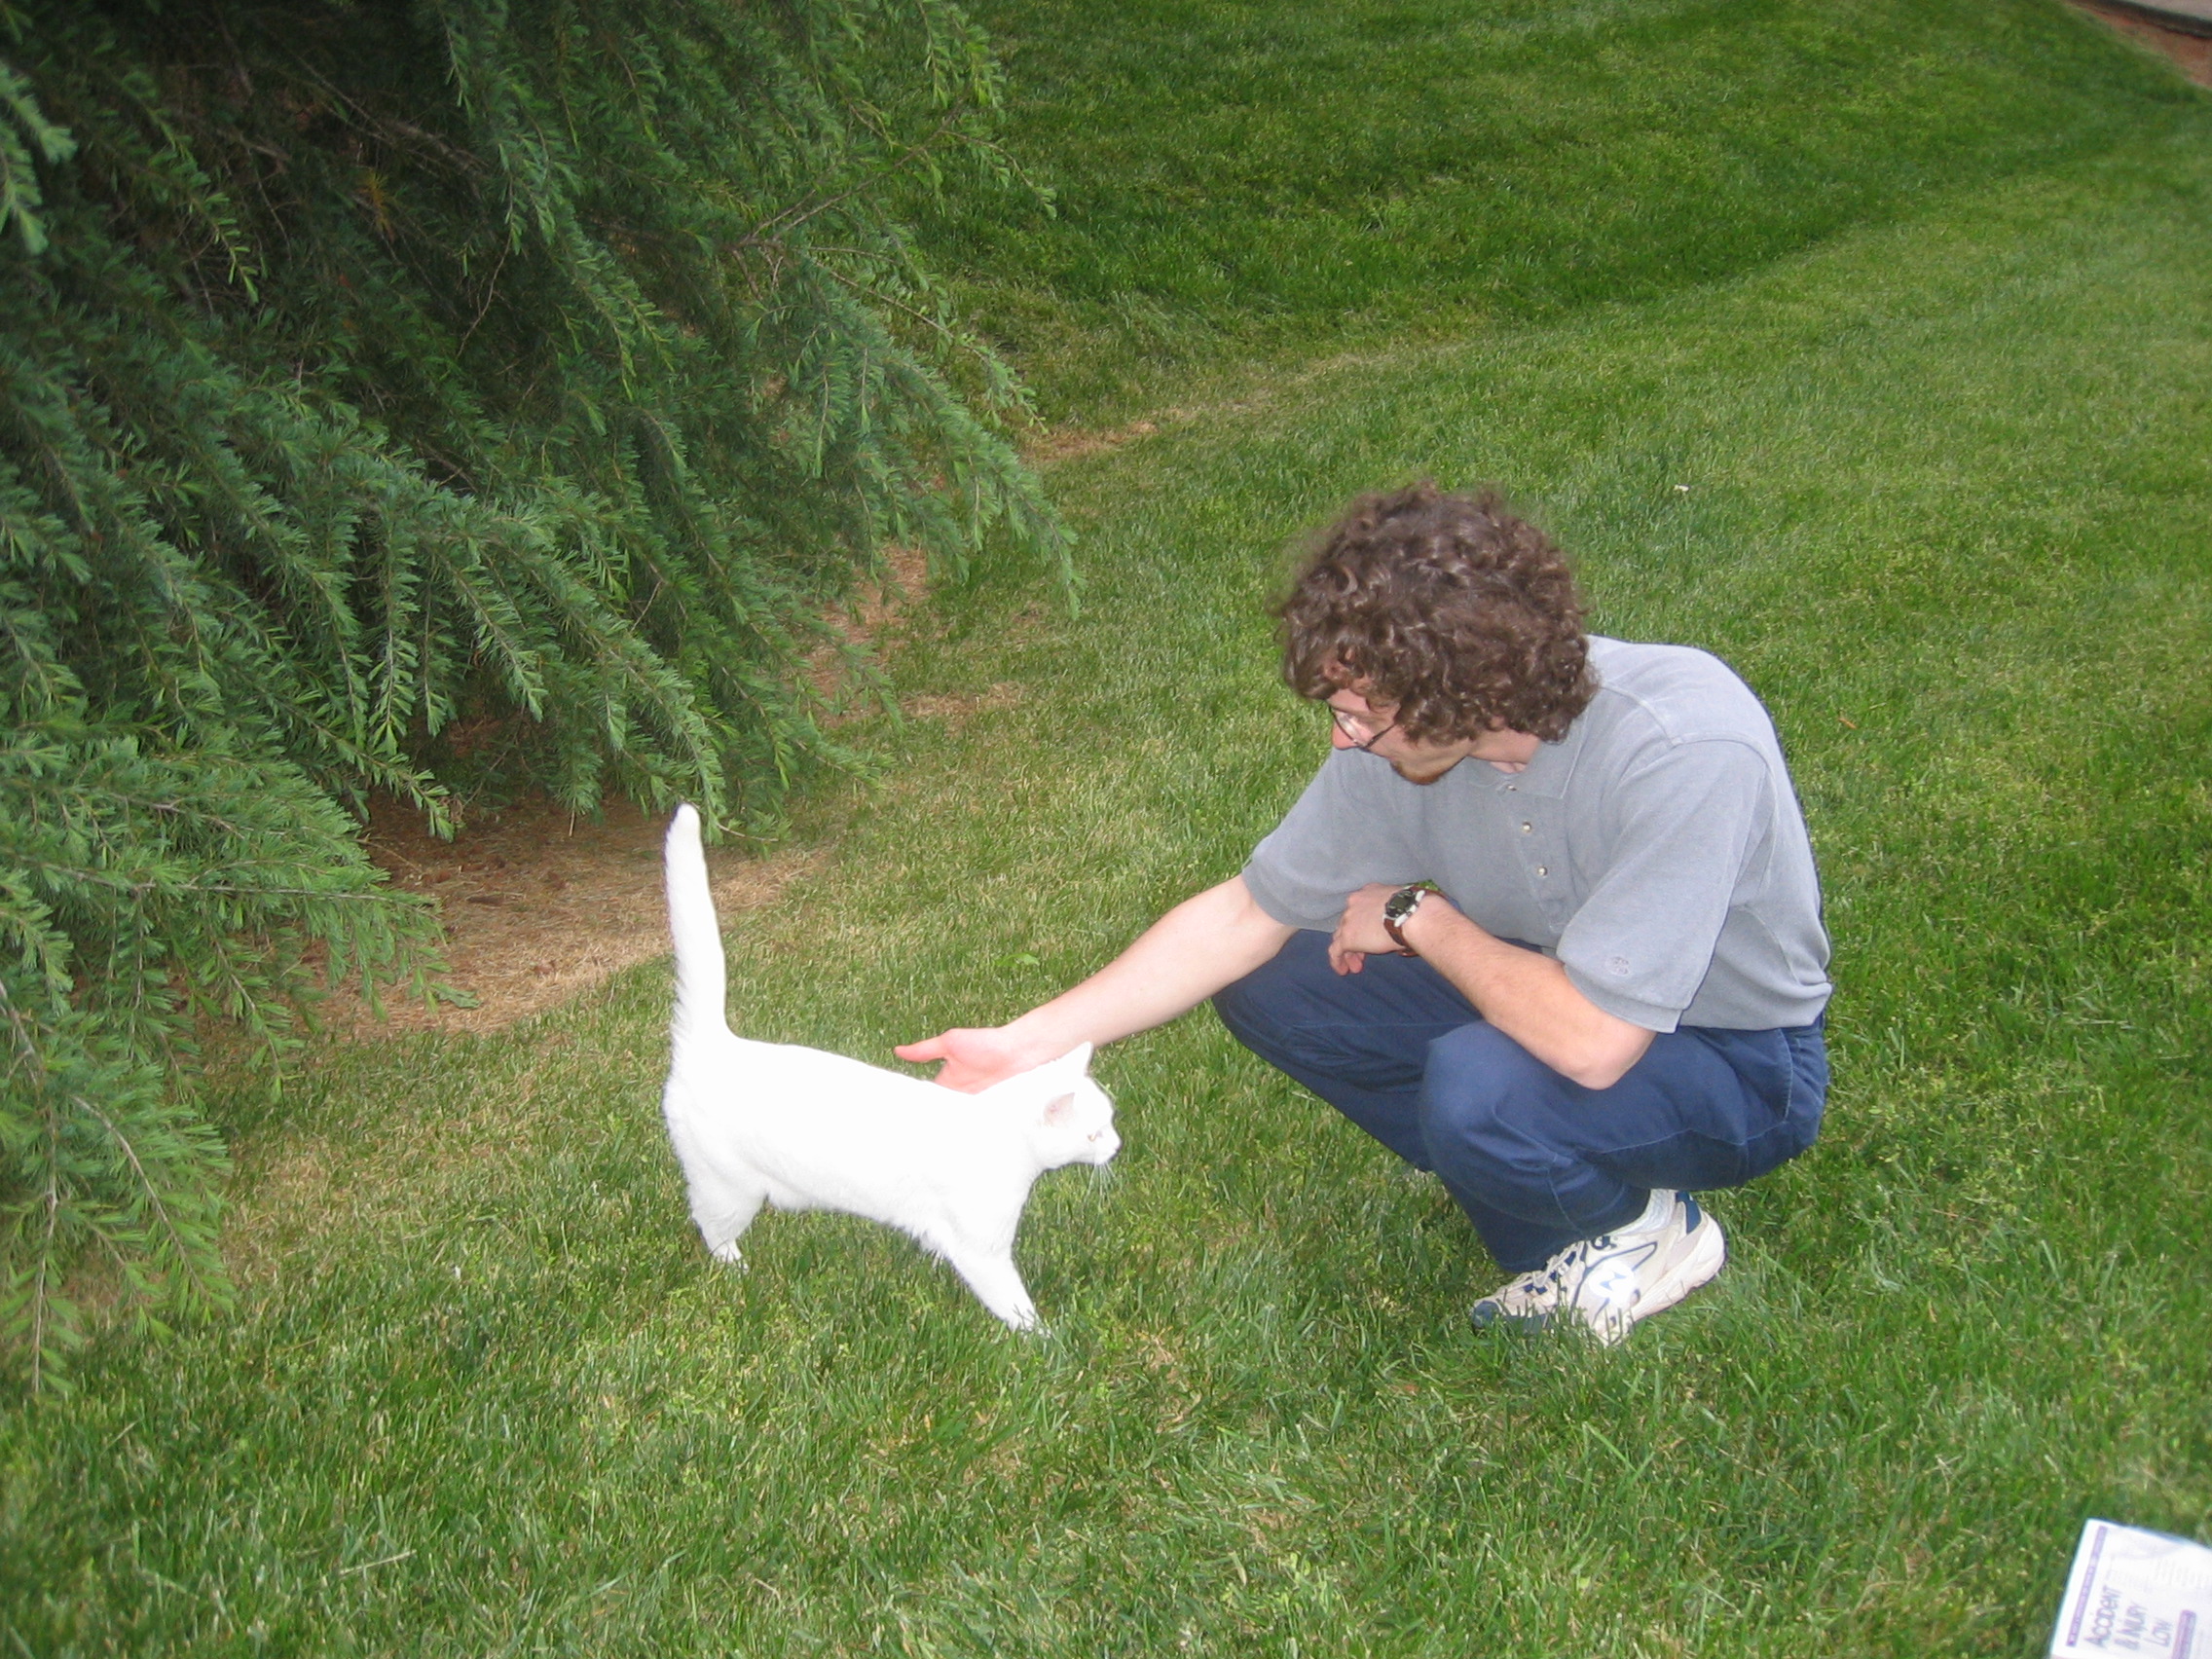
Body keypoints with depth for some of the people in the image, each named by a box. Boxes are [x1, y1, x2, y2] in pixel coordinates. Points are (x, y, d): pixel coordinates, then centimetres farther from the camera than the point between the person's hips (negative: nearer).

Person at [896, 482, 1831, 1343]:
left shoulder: (1686, 752, -35)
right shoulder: (1402, 741, -16)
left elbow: (1590, 1043, -37)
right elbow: (1246, 915, -6)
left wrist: (1418, 918, -22)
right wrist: (1029, 1044, -10)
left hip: (1738, 1065, -6)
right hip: (1572, 991, 7)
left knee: (1479, 1088, -36)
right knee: (1266, 983, -6)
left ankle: (1641, 1226, -1)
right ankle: (1554, 1219, 3)